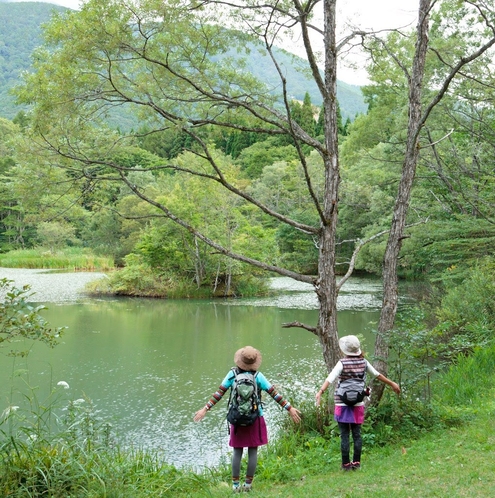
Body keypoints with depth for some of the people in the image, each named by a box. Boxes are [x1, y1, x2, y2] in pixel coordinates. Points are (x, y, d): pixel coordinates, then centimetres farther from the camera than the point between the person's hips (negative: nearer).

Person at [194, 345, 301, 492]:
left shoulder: (232, 375, -6)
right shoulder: (258, 376, -9)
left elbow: (219, 393, -8)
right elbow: (274, 394, -7)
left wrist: (205, 409, -2)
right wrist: (290, 408, -1)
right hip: (255, 419, -1)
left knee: (237, 452, 10)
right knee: (253, 451, 8)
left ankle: (235, 485, 11)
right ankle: (248, 484, 11)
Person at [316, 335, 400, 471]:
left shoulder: (342, 363, -12)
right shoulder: (363, 362, 1)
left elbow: (331, 378, -26)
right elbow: (377, 375, 13)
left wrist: (320, 391, -36)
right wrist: (392, 384, 27)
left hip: (342, 404, -4)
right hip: (358, 403, 4)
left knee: (344, 435, 2)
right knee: (356, 434, 10)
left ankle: (346, 464, 5)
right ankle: (356, 463, 15)